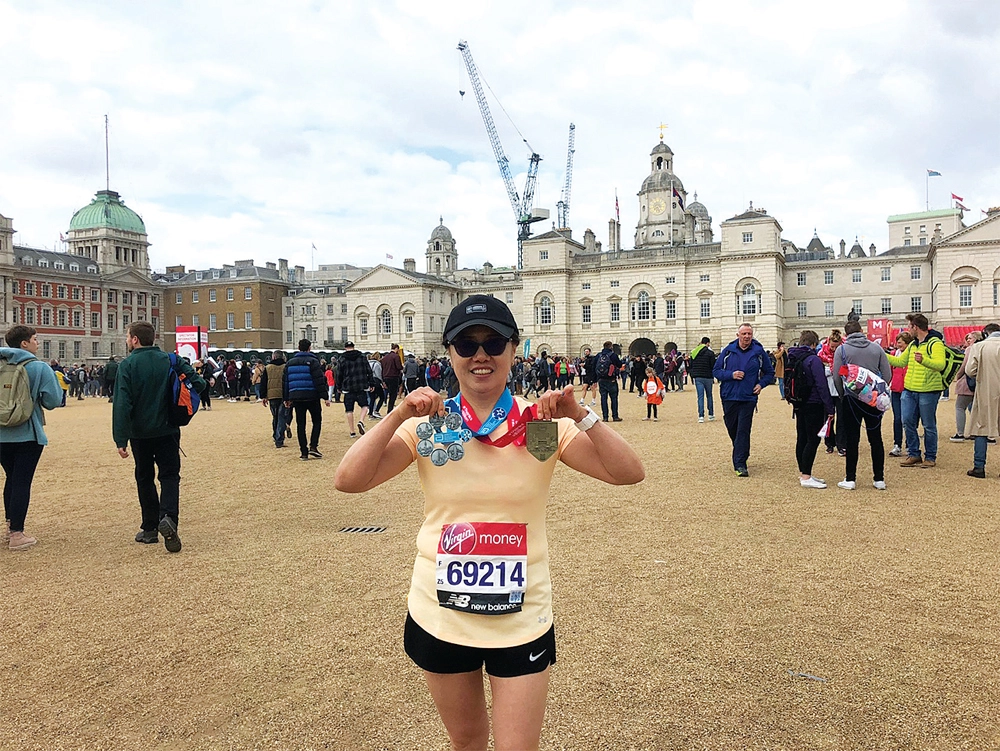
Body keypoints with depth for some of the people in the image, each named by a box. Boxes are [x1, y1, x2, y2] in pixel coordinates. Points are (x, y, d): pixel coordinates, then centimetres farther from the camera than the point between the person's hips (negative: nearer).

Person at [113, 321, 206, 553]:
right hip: (168, 430, 1)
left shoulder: (127, 365, -9)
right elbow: (199, 383, -6)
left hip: (140, 433, -1)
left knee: (145, 478, 13)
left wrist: (121, 439, -14)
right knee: (169, 475, 6)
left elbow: (122, 404, -15)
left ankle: (150, 528, 16)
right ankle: (168, 517, -19)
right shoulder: (171, 360, -1)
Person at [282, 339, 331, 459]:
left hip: (296, 397, 4)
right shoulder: (313, 361, -5)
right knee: (317, 421, 9)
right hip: (312, 397, -4)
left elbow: (285, 382, 15)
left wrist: (286, 398, 21)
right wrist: (325, 396, -9)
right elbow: (320, 381, -11)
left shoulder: (289, 363, 12)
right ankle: (313, 446, -4)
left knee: (300, 425, 7)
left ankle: (304, 452, 6)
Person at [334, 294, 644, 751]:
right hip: (439, 618, 2)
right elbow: (348, 481, -15)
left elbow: (628, 473, -15)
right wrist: (398, 415, -26)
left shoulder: (542, 423, -8)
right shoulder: (428, 424, -6)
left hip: (522, 622, -1)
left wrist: (579, 416, -28)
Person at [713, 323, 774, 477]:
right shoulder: (728, 351, 2)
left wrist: (761, 384, -4)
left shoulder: (759, 352, 2)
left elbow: (770, 373, 13)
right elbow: (716, 371, 5)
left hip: (748, 398, -2)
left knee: (743, 431, -7)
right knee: (732, 429, 13)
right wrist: (731, 375, -12)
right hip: (729, 397, 2)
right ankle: (741, 453, 36)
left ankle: (740, 464, -6)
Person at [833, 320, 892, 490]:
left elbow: (836, 377, -5)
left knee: (852, 440, 3)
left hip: (851, 399, -2)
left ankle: (850, 479, 5)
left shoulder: (842, 350, -4)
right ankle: (879, 479, 13)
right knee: (876, 439, 9)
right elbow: (887, 374, 4)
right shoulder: (876, 348, 4)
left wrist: (843, 396, 9)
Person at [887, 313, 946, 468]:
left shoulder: (935, 343, -11)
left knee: (929, 426, 3)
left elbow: (940, 365, -24)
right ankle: (913, 454, 18)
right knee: (907, 422, 7)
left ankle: (930, 457, 14)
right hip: (909, 390, 8)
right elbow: (900, 362, 23)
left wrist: (923, 360, -41)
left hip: (928, 391, -7)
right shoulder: (912, 345, 15)